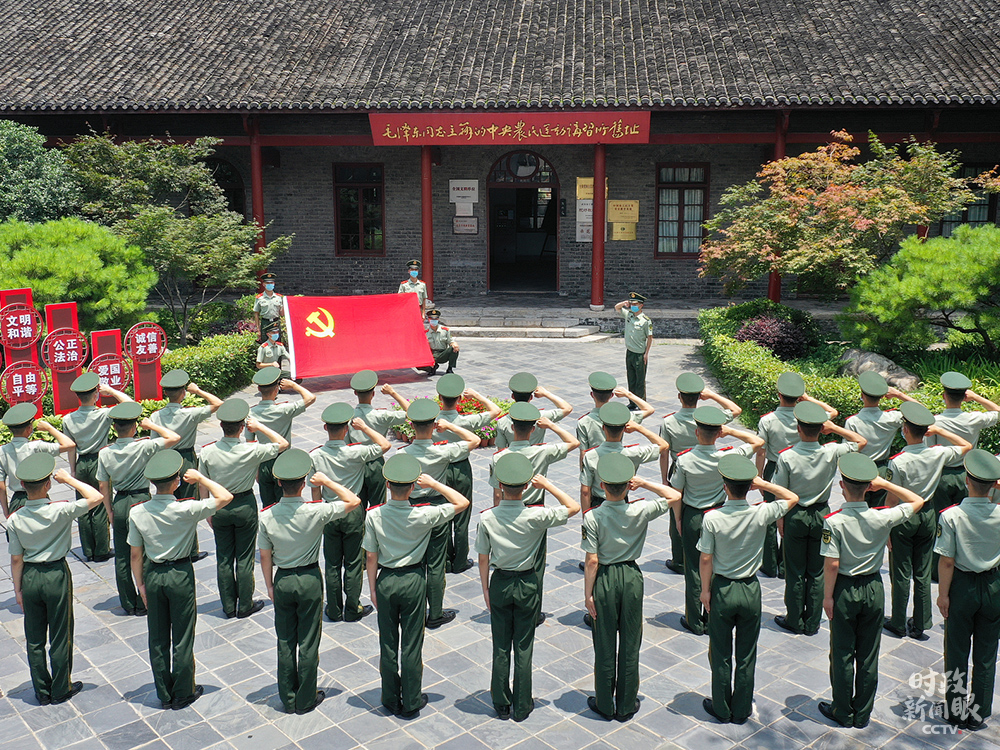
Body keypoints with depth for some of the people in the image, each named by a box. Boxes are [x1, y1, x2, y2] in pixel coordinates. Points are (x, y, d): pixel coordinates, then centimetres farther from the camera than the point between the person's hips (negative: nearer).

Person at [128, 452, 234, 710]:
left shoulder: (137, 512, -10)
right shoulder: (185, 510, -23)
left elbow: (136, 554, -2)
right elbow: (225, 497, -18)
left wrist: (140, 583, 10)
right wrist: (200, 478, -7)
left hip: (153, 575, 4)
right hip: (180, 575, -3)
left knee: (157, 638, 16)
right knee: (182, 637, 11)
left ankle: (164, 694, 29)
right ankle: (183, 694, 23)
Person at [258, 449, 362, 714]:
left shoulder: (267, 516, -13)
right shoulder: (314, 513, -22)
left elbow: (265, 556, -3)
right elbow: (354, 501, -13)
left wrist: (269, 585, 10)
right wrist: (326, 481, -6)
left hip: (282, 581, 3)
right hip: (309, 579, -2)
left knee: (285, 641, 15)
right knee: (308, 641, 10)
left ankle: (288, 699, 26)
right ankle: (306, 699, 21)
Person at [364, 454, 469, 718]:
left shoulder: (374, 516, -15)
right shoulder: (423, 516, -18)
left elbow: (371, 557, -7)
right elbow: (462, 502, -8)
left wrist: (373, 588, 5)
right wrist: (435, 484, -7)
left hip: (386, 580, 1)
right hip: (414, 580, -1)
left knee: (388, 642, 14)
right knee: (412, 643, 10)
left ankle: (391, 700, 27)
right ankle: (411, 702, 22)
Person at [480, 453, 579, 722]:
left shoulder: (487, 518, -15)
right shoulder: (536, 517, -20)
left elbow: (483, 559, -5)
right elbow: (573, 508, -8)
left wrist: (486, 590, 8)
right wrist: (547, 485, -7)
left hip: (499, 583, 1)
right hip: (527, 584, -1)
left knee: (500, 646, 14)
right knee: (523, 646, 11)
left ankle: (501, 704, 25)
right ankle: (522, 706, 21)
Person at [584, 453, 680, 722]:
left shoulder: (592, 517, -18)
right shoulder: (640, 511, -14)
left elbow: (592, 561, -15)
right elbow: (675, 496, 0)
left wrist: (588, 594, -5)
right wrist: (645, 483, -5)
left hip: (604, 579, -2)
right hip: (632, 577, 2)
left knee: (605, 646, 11)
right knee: (630, 644, 13)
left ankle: (605, 705, 24)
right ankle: (627, 705, 25)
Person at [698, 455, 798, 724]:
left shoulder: (712, 518, -20)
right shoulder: (761, 514, -16)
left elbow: (706, 559, -13)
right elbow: (792, 498, 2)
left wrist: (705, 590, 0)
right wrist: (763, 484, -7)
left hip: (722, 590, -1)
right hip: (751, 590, 2)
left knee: (721, 653, 14)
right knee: (746, 653, 15)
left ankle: (721, 710, 27)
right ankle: (742, 711, 28)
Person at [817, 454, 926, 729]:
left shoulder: (834, 521, -21)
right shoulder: (882, 518, -13)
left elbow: (832, 564, -18)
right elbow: (917, 502, 2)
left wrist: (827, 596, -7)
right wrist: (887, 484, -2)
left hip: (845, 591, -3)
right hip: (874, 588, 3)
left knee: (842, 654, 11)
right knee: (868, 654, 14)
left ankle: (843, 713, 23)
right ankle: (863, 714, 26)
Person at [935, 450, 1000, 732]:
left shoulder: (951, 516, -20)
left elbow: (947, 561, -17)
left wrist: (943, 593, -4)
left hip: (962, 586, -2)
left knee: (957, 651, 13)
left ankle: (956, 710, 24)